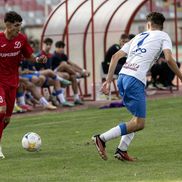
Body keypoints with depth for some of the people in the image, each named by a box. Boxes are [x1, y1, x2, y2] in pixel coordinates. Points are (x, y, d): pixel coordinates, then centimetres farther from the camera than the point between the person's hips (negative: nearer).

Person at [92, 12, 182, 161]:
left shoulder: (138, 37, 26)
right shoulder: (163, 36, 11)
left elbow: (116, 56, 18)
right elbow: (169, 59, -6)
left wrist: (108, 81, 18)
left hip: (122, 76, 7)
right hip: (135, 80, -7)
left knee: (138, 118, 20)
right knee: (139, 124, -4)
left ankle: (122, 150, 9)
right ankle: (102, 138, -12)